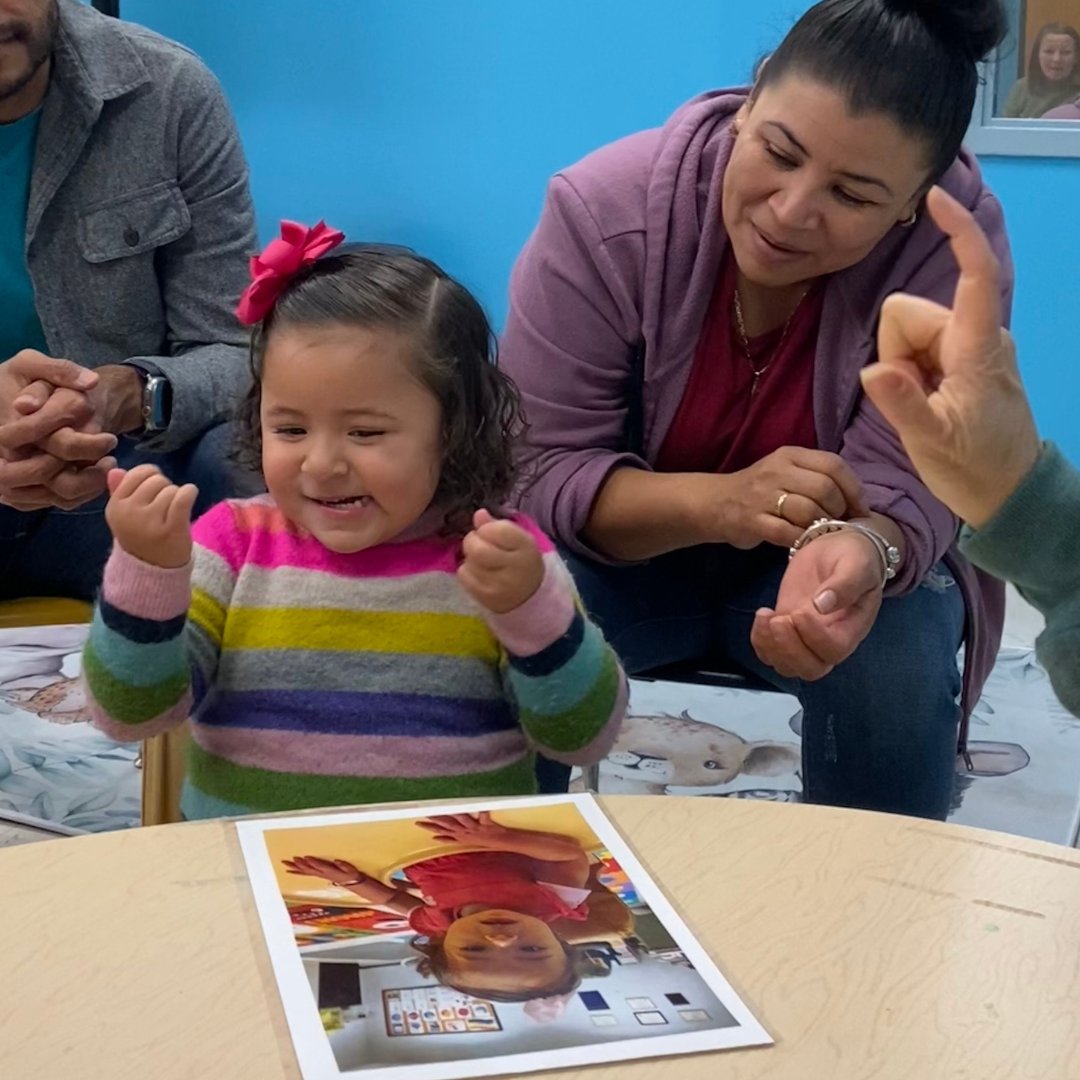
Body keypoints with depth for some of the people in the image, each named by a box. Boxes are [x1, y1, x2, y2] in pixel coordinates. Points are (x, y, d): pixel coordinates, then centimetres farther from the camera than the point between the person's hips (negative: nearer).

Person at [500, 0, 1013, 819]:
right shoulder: (604, 210, -24)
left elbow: (903, 485, -25)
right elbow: (534, 473, -23)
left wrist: (860, 553, -50)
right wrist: (714, 501, -41)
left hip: (826, 556, 1)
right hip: (628, 547, 0)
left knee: (899, 664, -29)